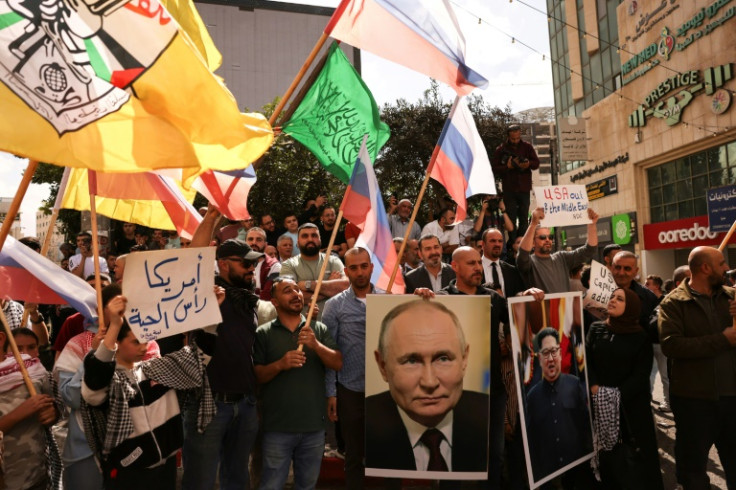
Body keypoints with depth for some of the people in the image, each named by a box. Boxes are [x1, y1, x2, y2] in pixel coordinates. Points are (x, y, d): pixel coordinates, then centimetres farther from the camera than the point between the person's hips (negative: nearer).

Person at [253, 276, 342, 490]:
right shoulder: (263, 333, -2)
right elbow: (256, 375, -5)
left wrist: (316, 345, -19)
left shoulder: (319, 330, 4)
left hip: (314, 426, 3)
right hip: (277, 428, -2)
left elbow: (338, 364, -4)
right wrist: (280, 364, -23)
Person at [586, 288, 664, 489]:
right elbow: (586, 360, -1)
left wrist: (618, 395, -17)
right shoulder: (596, 329, 6)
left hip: (632, 405, -2)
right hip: (601, 405, 2)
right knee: (608, 455, 7)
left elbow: (642, 373, -7)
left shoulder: (641, 337, 0)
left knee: (636, 456, 3)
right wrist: (595, 388, -16)